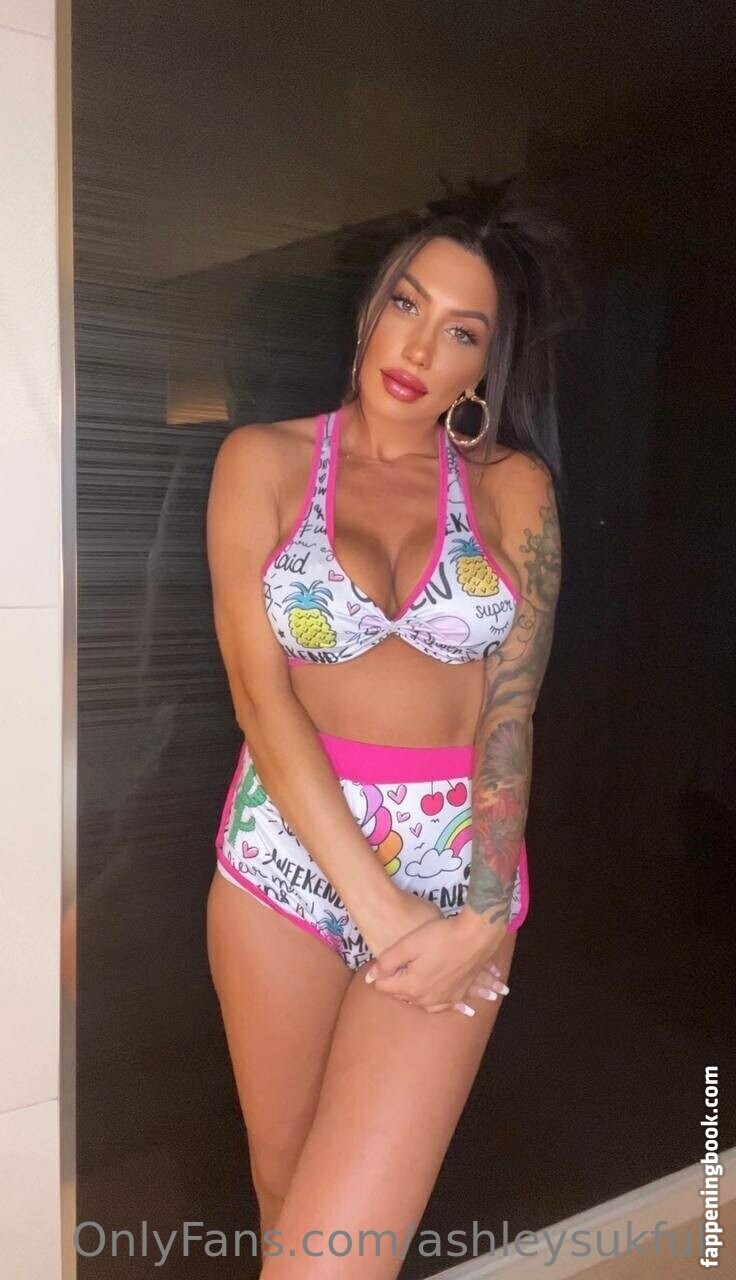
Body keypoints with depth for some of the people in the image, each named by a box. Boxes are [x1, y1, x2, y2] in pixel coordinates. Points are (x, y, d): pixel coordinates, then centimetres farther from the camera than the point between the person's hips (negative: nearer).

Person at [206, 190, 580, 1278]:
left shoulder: (513, 486, 3)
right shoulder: (266, 460, 0)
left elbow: (511, 711, -3)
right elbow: (259, 692, -9)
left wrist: (484, 913, -16)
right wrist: (375, 901, -15)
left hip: (458, 864, 0)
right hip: (287, 852, 1)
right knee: (282, 1185, 17)